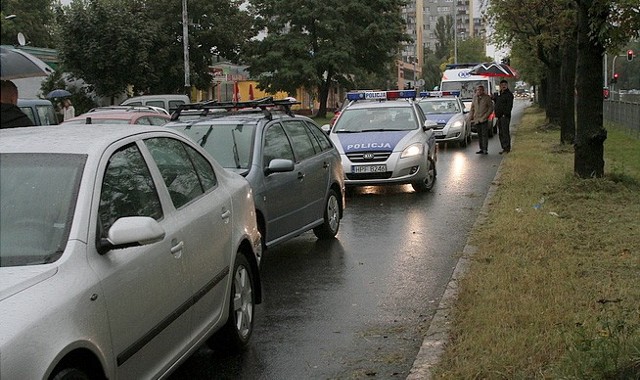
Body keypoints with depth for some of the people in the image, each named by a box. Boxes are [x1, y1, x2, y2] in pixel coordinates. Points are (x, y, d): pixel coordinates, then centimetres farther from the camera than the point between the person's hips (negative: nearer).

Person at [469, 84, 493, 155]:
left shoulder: (487, 97, -4)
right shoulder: (475, 97, 11)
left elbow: (491, 108, -3)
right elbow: (472, 108, 17)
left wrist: (485, 116, -11)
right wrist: (470, 117, 8)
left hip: (484, 120, -5)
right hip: (476, 119, 5)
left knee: (484, 134, -7)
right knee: (479, 135, 8)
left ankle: (485, 149, -7)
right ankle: (481, 149, 14)